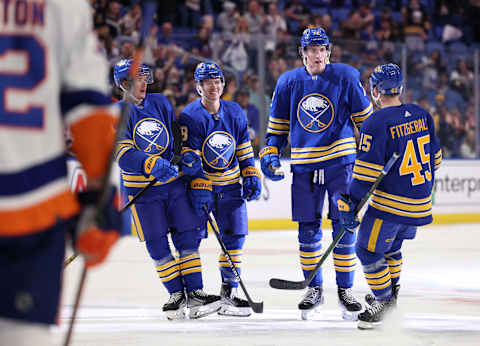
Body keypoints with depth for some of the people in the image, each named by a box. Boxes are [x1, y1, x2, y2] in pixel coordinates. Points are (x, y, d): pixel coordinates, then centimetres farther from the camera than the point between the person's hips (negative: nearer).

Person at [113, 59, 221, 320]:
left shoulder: (160, 103, 6)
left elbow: (178, 137, 18)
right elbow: (124, 154, -20)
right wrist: (151, 165, -34)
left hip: (173, 181, 3)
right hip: (141, 188, -3)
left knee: (188, 236, -1)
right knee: (157, 244, -2)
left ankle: (195, 292, 3)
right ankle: (176, 294, 7)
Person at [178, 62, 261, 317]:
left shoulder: (235, 113, 5)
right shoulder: (190, 116, -10)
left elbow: (245, 150, 13)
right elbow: (188, 155, -15)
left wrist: (251, 177, 4)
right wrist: (198, 190, -22)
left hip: (230, 185, 4)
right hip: (201, 184, -4)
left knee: (235, 235, 0)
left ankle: (229, 291, 8)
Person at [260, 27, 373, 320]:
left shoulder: (346, 77, -3)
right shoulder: (288, 82, 5)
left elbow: (365, 117, 4)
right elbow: (278, 124, 14)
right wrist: (271, 153, 2)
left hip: (340, 163, -2)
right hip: (304, 166, 2)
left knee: (344, 227, -2)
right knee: (308, 229, 4)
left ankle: (345, 290, 7)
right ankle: (314, 290, 16)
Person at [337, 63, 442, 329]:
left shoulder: (376, 124, -16)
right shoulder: (422, 115, 5)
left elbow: (366, 171, -18)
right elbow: (434, 157, 15)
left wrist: (349, 205, -13)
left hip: (390, 203, -8)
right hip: (420, 204, 8)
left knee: (368, 250, 4)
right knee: (390, 245, 26)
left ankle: (384, 302, 5)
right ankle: (392, 293, 35)